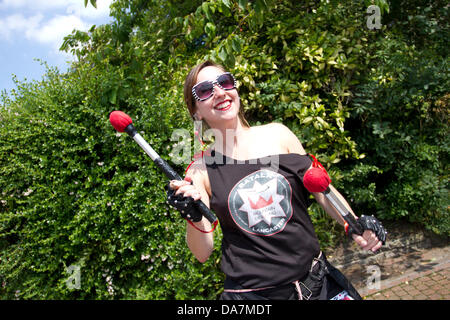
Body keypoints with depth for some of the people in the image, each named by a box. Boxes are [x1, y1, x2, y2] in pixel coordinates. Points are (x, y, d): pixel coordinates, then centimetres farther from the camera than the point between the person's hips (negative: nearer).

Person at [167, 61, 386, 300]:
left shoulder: (277, 135, -4)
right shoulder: (200, 170, -7)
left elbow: (319, 186, 6)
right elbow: (202, 253, -5)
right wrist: (193, 217, -22)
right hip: (250, 292, -1)